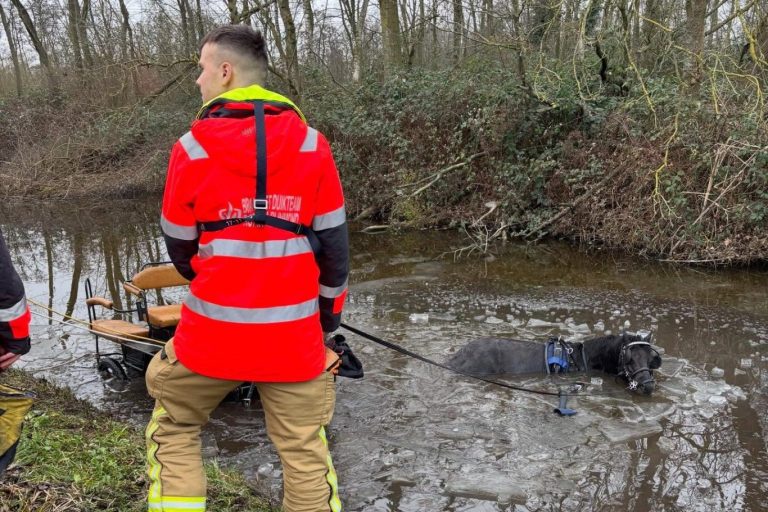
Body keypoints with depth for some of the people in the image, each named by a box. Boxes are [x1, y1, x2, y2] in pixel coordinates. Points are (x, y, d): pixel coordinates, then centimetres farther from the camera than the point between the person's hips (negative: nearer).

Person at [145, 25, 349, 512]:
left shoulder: (192, 147, -6)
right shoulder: (312, 144, -3)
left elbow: (180, 249, 5)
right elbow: (333, 247, 0)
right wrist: (328, 318, 13)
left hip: (212, 331, -1)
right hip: (294, 335, 1)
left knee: (173, 430, 22)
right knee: (305, 450, 13)